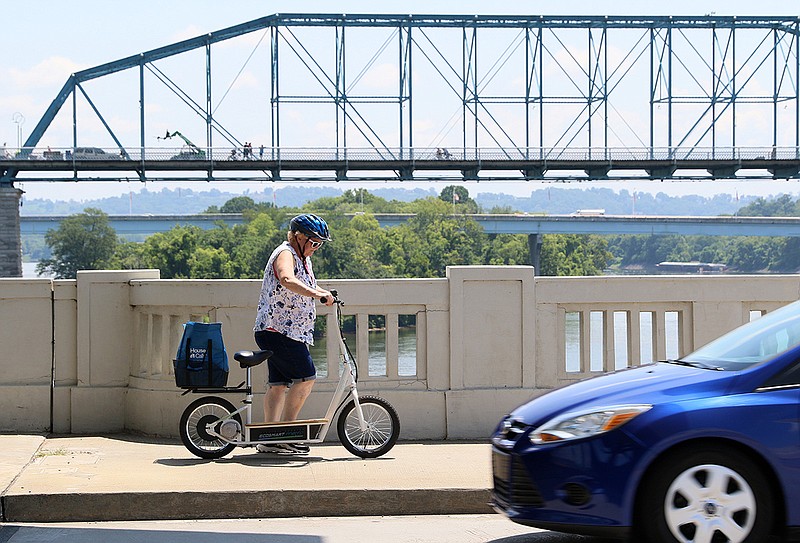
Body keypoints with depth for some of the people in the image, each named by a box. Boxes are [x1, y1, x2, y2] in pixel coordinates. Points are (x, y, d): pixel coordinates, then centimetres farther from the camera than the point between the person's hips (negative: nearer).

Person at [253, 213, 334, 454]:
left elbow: (309, 285, 28)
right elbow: (287, 280, -34)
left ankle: (268, 439, 9)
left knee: (278, 383, 8)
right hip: (277, 330, -10)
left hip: (291, 332, 10)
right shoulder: (285, 254, -13)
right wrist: (315, 293, -45)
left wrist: (324, 294, 7)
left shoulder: (303, 258, 19)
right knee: (305, 377, -13)